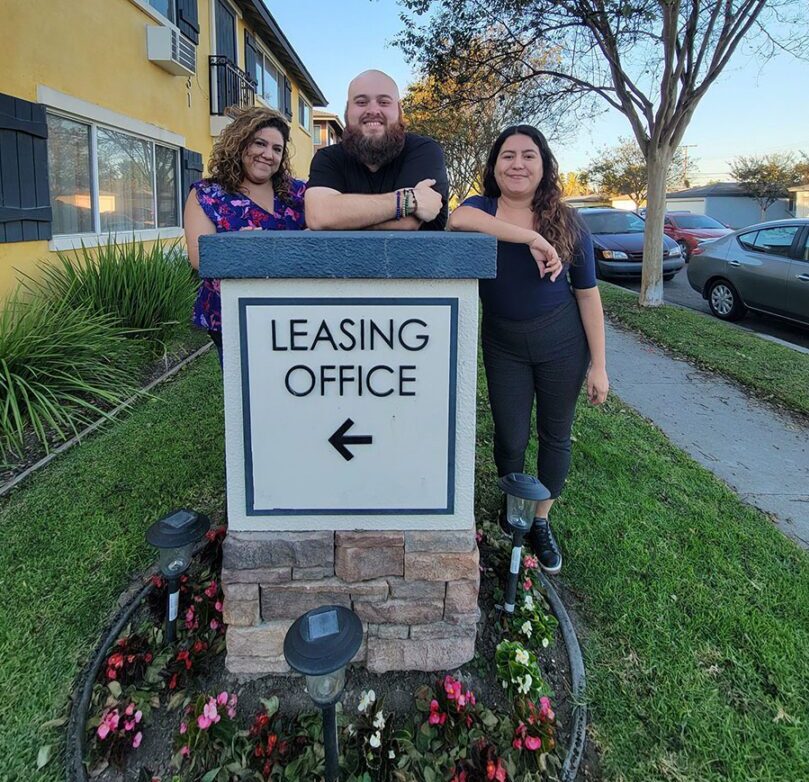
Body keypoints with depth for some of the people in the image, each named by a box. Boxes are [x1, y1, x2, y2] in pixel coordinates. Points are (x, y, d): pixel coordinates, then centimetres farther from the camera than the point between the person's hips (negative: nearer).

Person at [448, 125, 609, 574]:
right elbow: (458, 220, -32)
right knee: (511, 440, 5)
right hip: (504, 346, 0)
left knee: (555, 436, 10)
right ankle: (511, 515, 32)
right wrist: (531, 238, -35)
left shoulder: (567, 223, -4)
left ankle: (541, 522, 31)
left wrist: (599, 366, -6)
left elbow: (588, 294, -3)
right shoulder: (482, 207, -5)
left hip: (562, 343, 1)